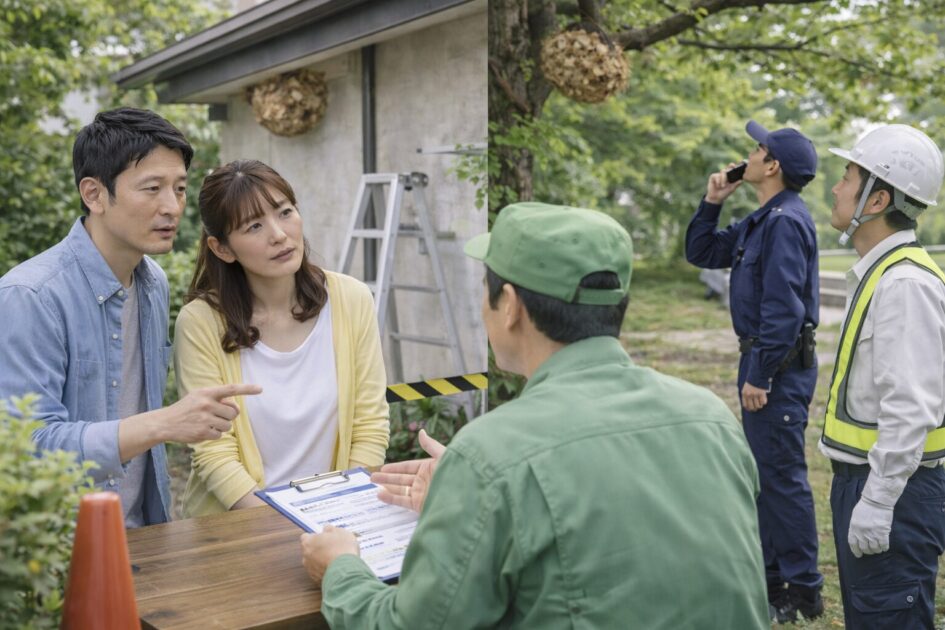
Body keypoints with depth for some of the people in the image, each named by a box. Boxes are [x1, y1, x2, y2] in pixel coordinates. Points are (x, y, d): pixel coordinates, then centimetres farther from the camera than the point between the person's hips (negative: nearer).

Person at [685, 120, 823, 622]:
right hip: (761, 359, 10)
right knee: (764, 473, 16)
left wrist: (759, 375, -22)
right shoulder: (759, 221, 14)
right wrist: (711, 202, 9)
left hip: (779, 364, -10)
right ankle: (772, 577, 28)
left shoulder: (786, 221, -17)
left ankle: (801, 593, 8)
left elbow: (784, 307, -23)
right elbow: (700, 253, 22)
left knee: (782, 477, -3)